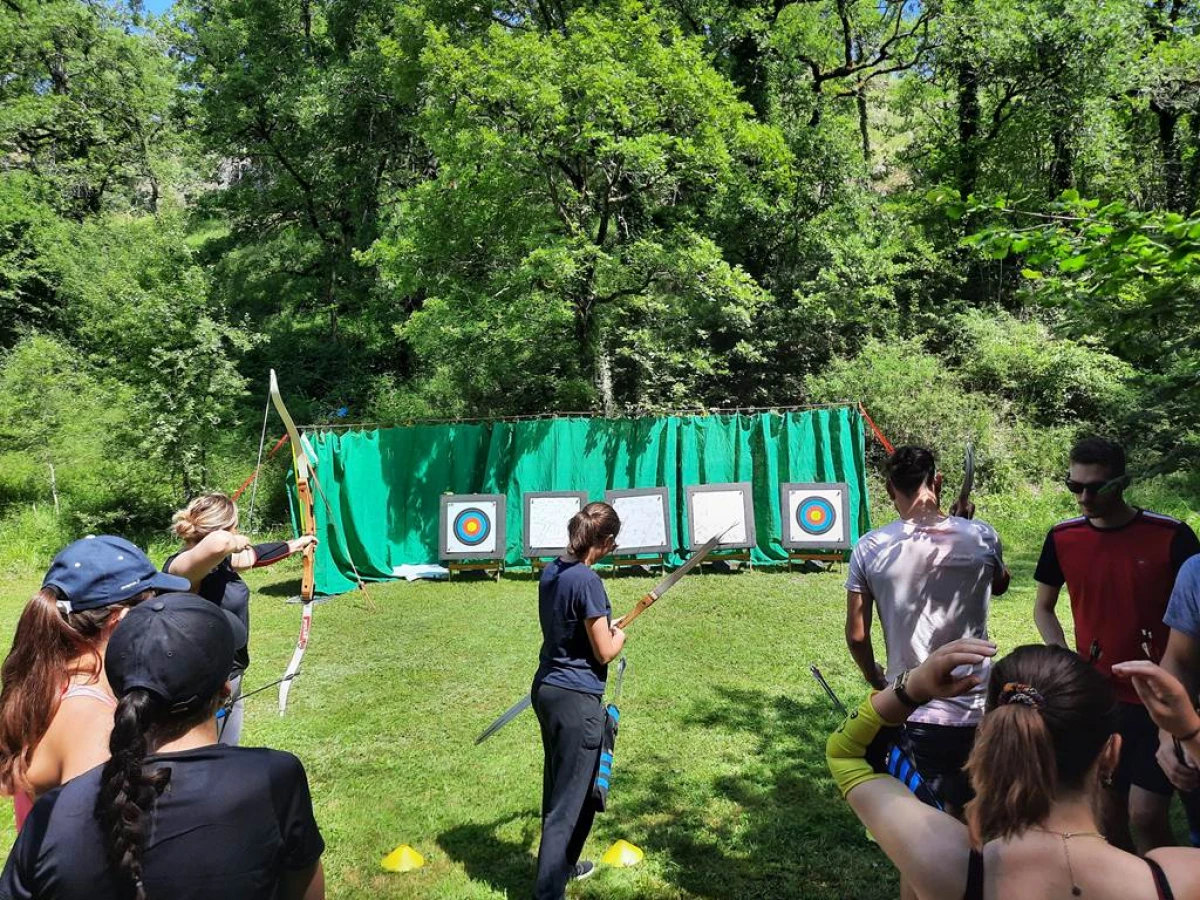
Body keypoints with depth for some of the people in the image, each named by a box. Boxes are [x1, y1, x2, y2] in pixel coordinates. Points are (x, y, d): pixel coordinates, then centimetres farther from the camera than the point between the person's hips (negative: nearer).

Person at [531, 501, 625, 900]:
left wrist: (601, 626, 20)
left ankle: (562, 864, 43)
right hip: (576, 700, -9)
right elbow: (604, 653, -15)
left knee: (558, 787, 24)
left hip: (547, 689, 9)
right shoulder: (587, 581, -21)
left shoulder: (550, 572, 4)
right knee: (571, 798, 2)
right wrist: (619, 637, 5)